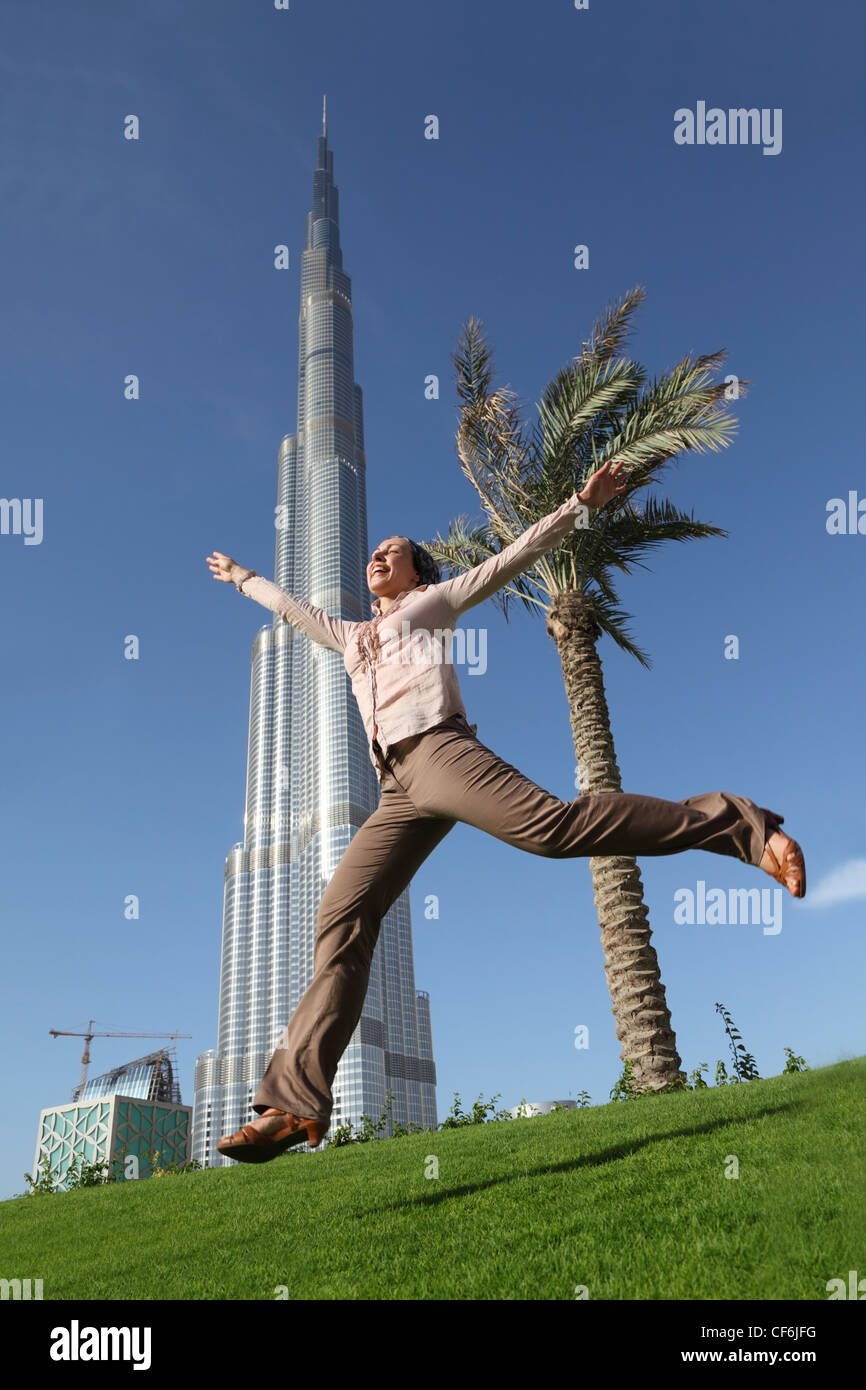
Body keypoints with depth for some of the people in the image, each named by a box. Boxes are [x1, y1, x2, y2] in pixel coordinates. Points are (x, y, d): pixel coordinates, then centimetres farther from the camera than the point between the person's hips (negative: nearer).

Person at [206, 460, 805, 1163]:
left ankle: (737, 825, -26)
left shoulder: (435, 600, 24)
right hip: (398, 791, 5)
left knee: (550, 823, -30)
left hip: (438, 748, -5)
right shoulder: (352, 636, 38)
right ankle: (294, 1103, -13)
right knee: (342, 918, -8)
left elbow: (513, 557, 21)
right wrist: (242, 576, 64)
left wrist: (580, 506, 18)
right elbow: (291, 606, 53)